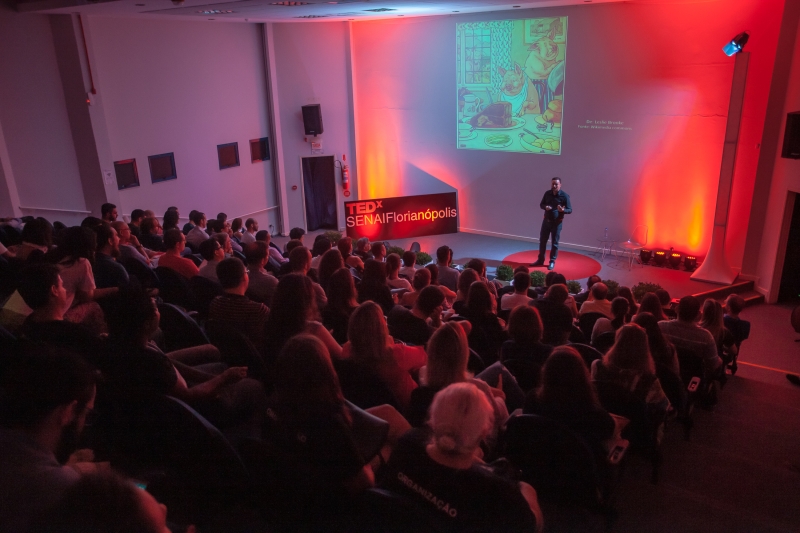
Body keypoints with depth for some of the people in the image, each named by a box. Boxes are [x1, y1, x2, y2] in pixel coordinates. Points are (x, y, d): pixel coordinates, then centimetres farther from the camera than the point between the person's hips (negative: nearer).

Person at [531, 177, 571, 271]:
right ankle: (540, 260, 24)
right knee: (542, 241, 10)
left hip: (557, 222, -4)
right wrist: (545, 207, -13)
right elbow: (541, 204, 11)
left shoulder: (564, 196, -12)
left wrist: (563, 210, -31)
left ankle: (552, 262, 16)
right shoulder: (547, 193, 0)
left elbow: (570, 210, -9)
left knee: (554, 243, 4)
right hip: (546, 220, 4)